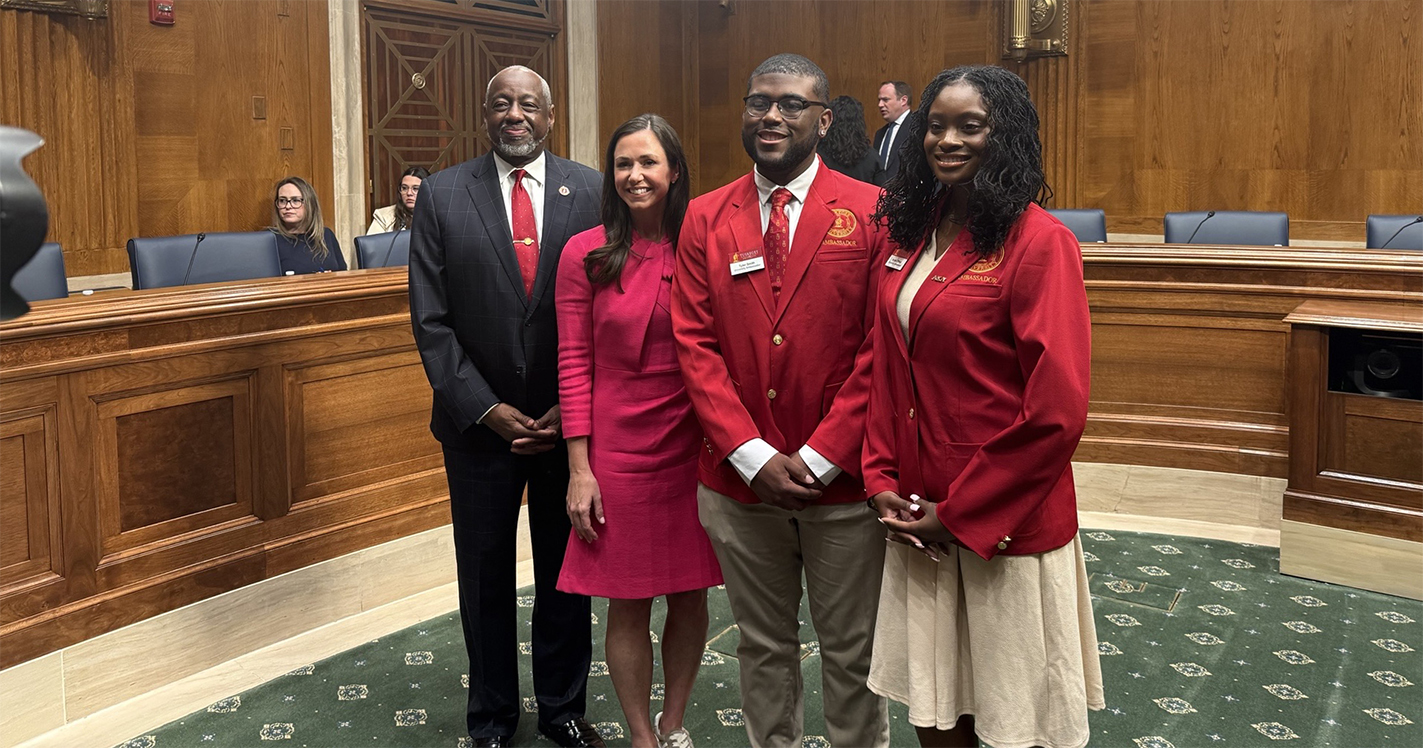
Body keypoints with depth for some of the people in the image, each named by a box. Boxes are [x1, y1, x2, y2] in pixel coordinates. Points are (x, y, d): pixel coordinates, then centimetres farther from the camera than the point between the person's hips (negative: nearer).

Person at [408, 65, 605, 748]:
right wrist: (485, 408, -11)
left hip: (570, 420, 0)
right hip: (479, 423, 0)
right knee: (485, 576, 12)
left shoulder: (589, 191, -2)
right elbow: (431, 321, -4)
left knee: (567, 573, 13)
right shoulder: (442, 196, -2)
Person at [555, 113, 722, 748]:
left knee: (690, 595, 12)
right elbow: (574, 363, -3)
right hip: (617, 450, -1)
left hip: (693, 448, 1)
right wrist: (580, 469, -7)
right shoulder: (585, 254, -3)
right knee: (628, 604, 7)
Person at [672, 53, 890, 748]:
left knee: (852, 653, 11)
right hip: (739, 482, 3)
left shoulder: (873, 213, -5)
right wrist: (752, 456, -10)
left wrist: (818, 458, -13)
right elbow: (695, 344, -1)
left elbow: (882, 348, -9)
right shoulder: (704, 218, 4)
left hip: (843, 482, -2)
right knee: (763, 646, 17)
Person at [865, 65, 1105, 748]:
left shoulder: (1039, 241, -15)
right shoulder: (911, 230, 6)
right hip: (919, 512, 6)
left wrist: (961, 512, -13)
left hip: (1006, 521, -5)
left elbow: (1057, 413, -18)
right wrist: (882, 480, 1)